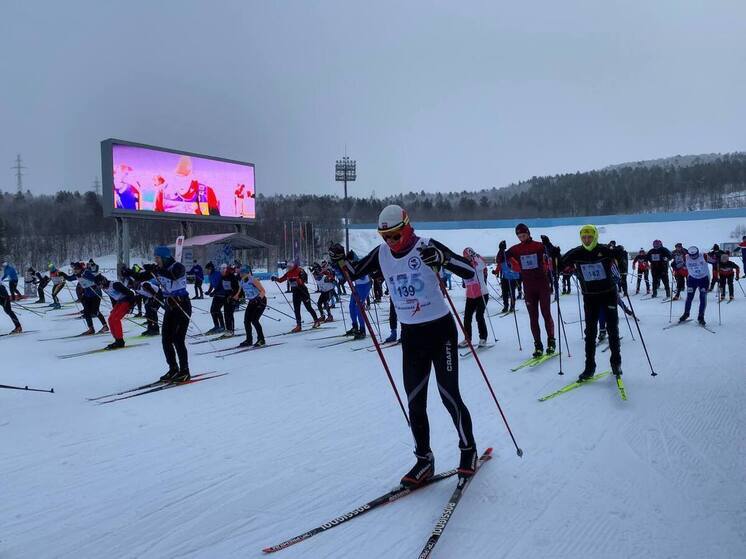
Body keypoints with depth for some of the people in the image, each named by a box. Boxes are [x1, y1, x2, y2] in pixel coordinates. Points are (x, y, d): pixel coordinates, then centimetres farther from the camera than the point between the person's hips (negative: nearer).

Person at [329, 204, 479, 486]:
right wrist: (340, 260, -7)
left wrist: (442, 257, -36)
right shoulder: (381, 254, 1)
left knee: (449, 395, -1)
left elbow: (470, 271, -18)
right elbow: (354, 273, 14)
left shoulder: (427, 246, -13)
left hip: (440, 330, -4)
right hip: (410, 335, 5)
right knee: (415, 402, 6)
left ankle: (469, 450, 21)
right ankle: (424, 459, 20)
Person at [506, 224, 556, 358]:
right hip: (528, 287, 2)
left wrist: (548, 244, -27)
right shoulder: (515, 249, 5)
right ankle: (538, 346, 8)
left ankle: (551, 341, 13)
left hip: (542, 285, -2)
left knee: (546, 314, -1)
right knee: (533, 317, 3)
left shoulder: (539, 245, -2)